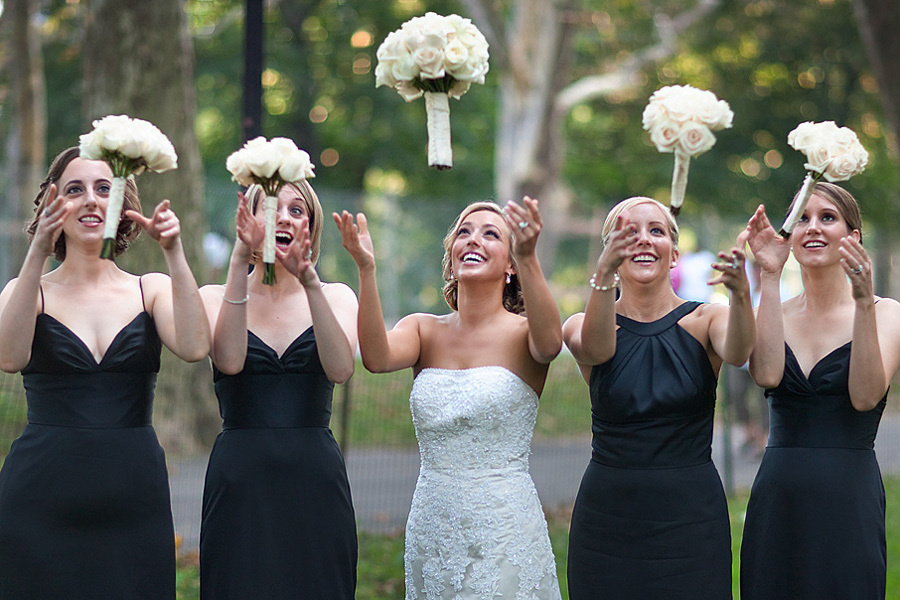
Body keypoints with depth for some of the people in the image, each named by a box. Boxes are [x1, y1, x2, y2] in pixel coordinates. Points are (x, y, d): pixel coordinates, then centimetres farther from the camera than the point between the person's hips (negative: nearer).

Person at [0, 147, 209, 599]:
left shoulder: (153, 290, 8)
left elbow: (194, 347, -11)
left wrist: (174, 254, -16)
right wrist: (37, 255, -22)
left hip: (133, 499, 1)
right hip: (42, 498, -1)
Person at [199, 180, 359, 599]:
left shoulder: (336, 297, 9)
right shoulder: (215, 297, 6)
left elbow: (340, 369, -11)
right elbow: (230, 360, -15)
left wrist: (310, 281, -21)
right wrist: (240, 262, -20)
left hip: (316, 482, 1)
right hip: (240, 482, -1)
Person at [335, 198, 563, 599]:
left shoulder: (522, 332, -3)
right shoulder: (425, 331, 6)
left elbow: (549, 343, -28)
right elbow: (377, 358, -15)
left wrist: (527, 259, -43)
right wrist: (366, 269, -29)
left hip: (505, 531, -3)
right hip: (432, 531, 3)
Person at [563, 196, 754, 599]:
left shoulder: (704, 320, 1)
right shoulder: (582, 325, 2)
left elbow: (736, 352, -21)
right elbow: (595, 348, -22)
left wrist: (740, 294, -42)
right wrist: (603, 276, -40)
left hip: (691, 517, 0)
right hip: (608, 516, 0)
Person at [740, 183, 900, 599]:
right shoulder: (775, 314, 10)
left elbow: (866, 396, -14)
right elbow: (766, 374, -12)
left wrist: (863, 301, -20)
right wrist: (770, 276, -13)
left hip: (849, 502, -3)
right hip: (775, 500, 3)